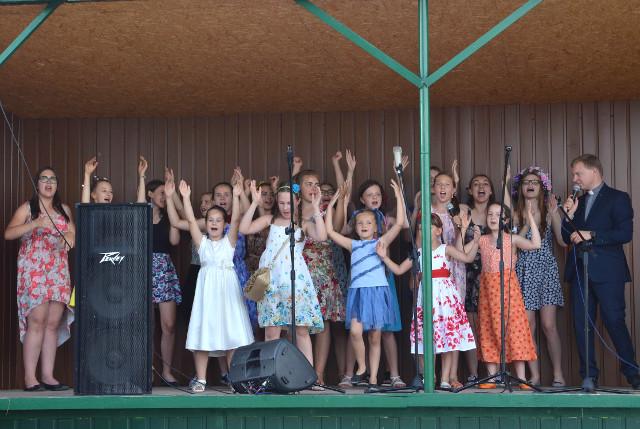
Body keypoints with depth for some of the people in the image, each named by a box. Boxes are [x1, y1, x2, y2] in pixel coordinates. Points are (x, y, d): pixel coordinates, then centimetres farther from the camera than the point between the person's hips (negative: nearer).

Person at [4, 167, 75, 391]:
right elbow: (8, 233, -8)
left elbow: (74, 234, 14)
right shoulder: (27, 208, 4)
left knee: (53, 324, 0)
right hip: (33, 270, -4)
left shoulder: (64, 209, 17)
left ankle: (48, 376, 3)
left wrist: (69, 237, -10)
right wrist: (35, 224, -20)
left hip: (59, 272, 5)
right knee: (37, 322, -12)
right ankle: (30, 378, -10)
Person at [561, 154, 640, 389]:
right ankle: (589, 377, 7)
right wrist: (569, 216, 0)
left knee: (614, 322, -8)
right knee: (581, 324, 2)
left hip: (606, 272, -6)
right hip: (580, 272, 6)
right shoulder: (578, 202, 19)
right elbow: (567, 239, 16)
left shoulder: (618, 198, 0)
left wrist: (591, 234, -15)